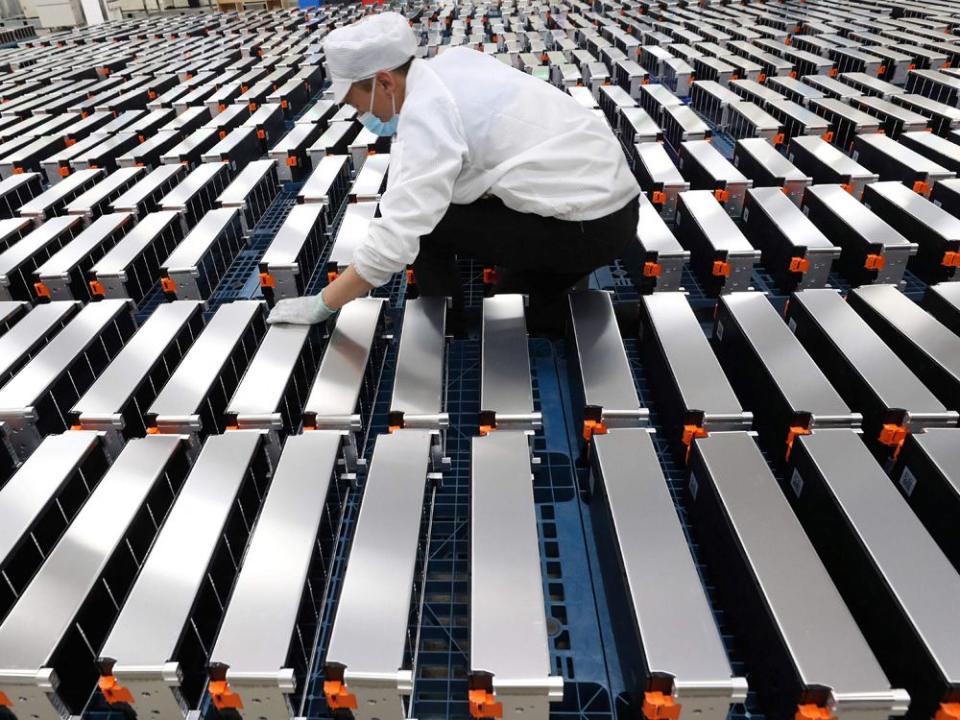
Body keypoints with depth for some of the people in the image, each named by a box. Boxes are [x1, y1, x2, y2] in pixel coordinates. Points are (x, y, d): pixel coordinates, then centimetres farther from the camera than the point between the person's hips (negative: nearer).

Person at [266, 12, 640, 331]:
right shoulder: (452, 63, 6)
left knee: (421, 222, -4)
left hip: (587, 226, -9)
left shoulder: (425, 112, -18)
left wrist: (321, 305, -13)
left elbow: (394, 240, -22)